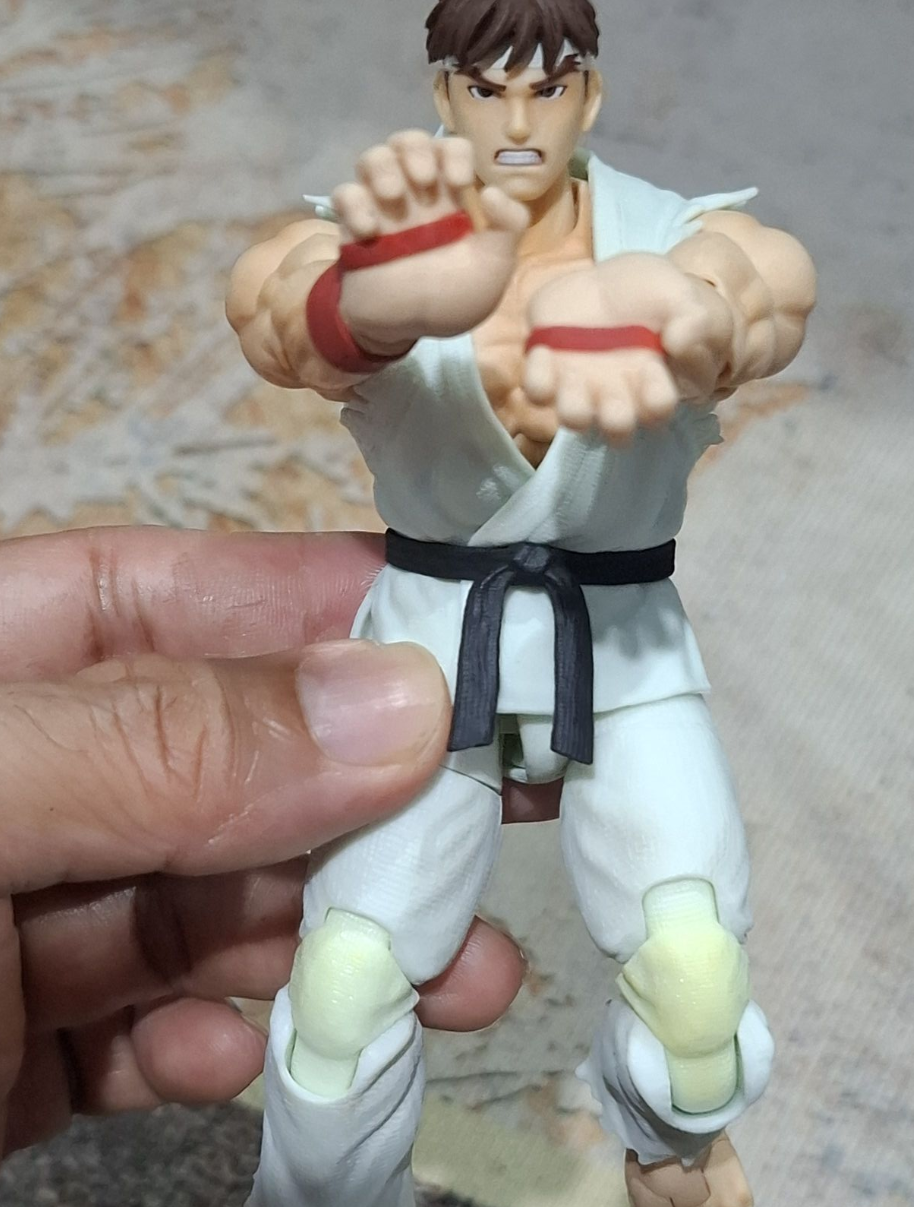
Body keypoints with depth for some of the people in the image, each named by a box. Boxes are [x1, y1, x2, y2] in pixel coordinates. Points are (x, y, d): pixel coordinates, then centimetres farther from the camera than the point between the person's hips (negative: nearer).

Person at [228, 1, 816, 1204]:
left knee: (695, 959, -17)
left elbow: (770, 274, -33)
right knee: (345, 974, -15)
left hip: (624, 649, 0)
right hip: (430, 638, 0)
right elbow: (269, 305, -32)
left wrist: (682, 312, -60)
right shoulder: (382, 240, -8)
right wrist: (371, 303, -59)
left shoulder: (669, 230, -8)